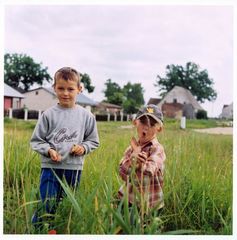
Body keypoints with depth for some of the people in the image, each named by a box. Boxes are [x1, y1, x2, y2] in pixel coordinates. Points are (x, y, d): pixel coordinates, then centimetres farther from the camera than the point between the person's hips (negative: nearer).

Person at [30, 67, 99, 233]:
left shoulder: (86, 116, 1)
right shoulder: (49, 114, -3)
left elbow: (93, 141, 10)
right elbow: (36, 140, 1)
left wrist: (83, 148, -9)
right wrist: (49, 150, -16)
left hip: (74, 168, 2)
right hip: (50, 167, -2)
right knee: (47, 207, -5)